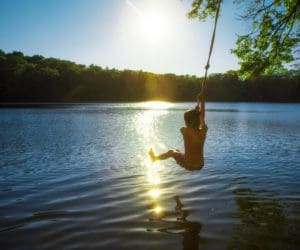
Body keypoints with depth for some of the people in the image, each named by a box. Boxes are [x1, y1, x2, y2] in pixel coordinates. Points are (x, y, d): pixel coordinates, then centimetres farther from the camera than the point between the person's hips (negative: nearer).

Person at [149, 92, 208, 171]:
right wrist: (202, 102, 13)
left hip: (189, 166, -4)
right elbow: (202, 118, 5)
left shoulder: (185, 131, -20)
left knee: (171, 152, 23)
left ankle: (155, 158, 48)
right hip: (200, 165, 4)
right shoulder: (203, 131, -12)